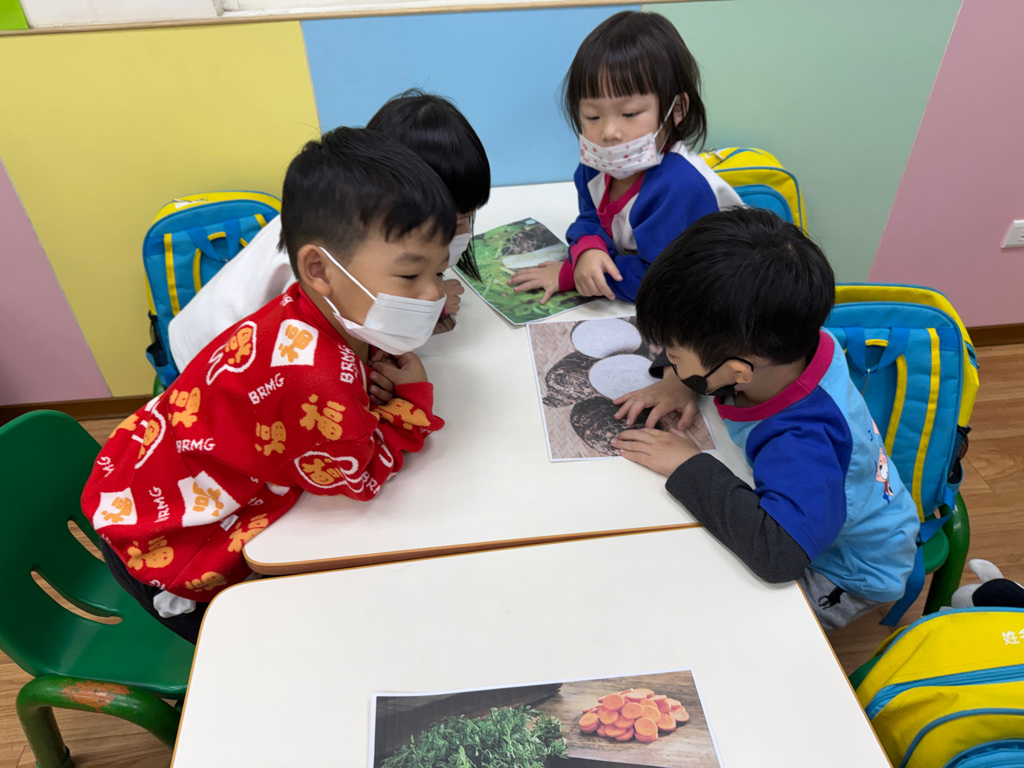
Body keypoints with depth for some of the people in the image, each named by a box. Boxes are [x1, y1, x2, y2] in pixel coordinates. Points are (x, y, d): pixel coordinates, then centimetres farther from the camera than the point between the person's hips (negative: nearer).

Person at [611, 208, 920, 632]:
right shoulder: (790, 348, -21)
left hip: (847, 575, -7)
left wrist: (689, 465, -44)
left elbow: (779, 552, -54)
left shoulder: (804, 441, -43)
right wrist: (678, 382, -20)